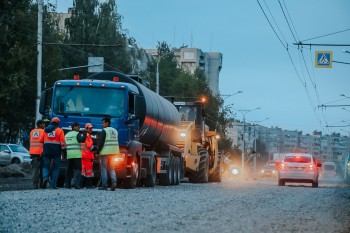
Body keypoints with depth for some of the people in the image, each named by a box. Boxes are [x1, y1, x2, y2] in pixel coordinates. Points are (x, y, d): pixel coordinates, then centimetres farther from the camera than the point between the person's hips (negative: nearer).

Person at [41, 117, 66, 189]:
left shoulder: (45, 130, 9)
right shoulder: (60, 130, -2)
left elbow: (42, 141, 14)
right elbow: (62, 142, -7)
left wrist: (43, 150, 26)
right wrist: (63, 150, 0)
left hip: (47, 151, 2)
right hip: (56, 151, -2)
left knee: (45, 166, 5)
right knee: (55, 168, 5)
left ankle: (45, 177, -25)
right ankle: (53, 184, 1)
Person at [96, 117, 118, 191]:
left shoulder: (104, 131, -9)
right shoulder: (115, 131, 14)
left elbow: (101, 143, -14)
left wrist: (97, 152, -9)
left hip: (105, 152, -7)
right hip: (113, 152, 7)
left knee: (104, 169, -1)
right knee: (111, 169, 12)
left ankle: (104, 185, -3)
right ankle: (114, 182, -9)